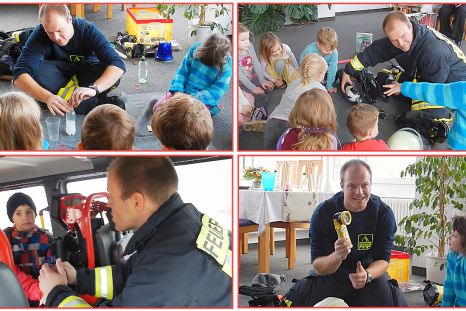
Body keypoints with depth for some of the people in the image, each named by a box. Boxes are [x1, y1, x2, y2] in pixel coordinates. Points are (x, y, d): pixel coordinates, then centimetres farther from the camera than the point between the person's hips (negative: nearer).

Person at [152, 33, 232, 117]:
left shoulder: (226, 65, -17)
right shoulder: (196, 48, -8)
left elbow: (215, 93, -18)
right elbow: (182, 72, -1)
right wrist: (177, 91, -18)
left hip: (203, 100, -3)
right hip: (183, 92, 4)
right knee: (157, 108, -13)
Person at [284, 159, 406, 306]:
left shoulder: (384, 213, -10)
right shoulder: (323, 213, -15)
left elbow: (382, 259, -9)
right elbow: (318, 267, -16)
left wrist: (367, 275, -33)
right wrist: (337, 256, -40)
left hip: (371, 272, 2)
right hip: (331, 273, -2)